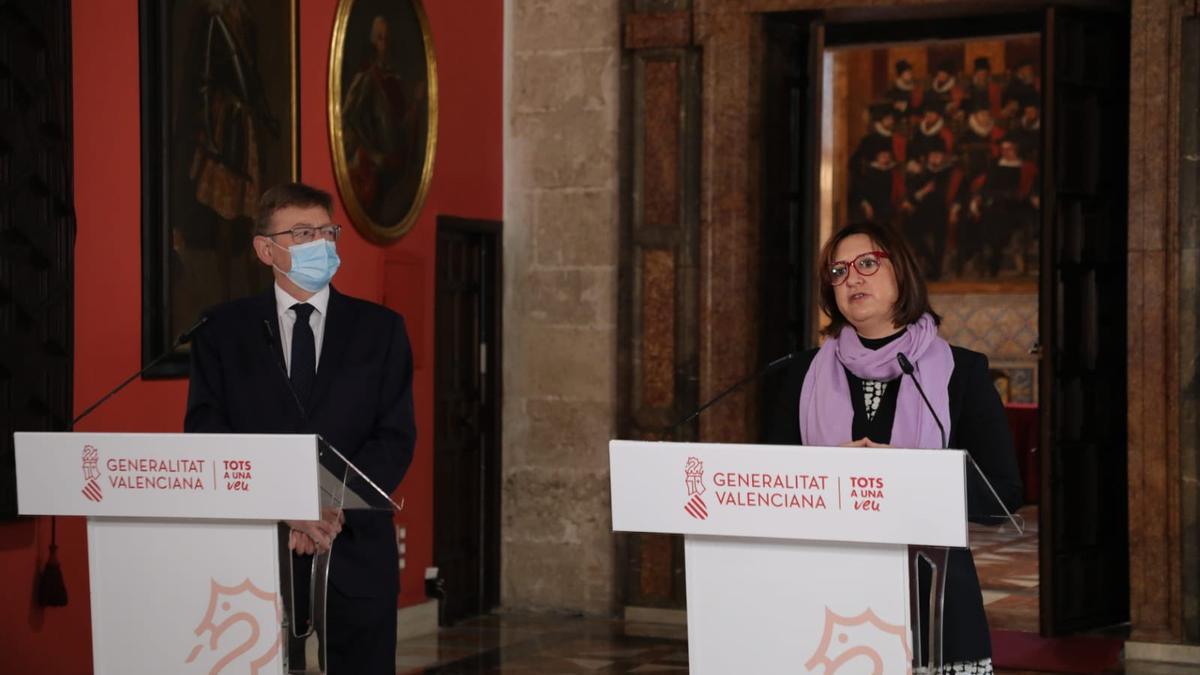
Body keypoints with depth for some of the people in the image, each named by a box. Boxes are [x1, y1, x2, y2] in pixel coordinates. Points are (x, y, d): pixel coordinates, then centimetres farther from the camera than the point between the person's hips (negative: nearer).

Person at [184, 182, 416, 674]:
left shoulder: (380, 328, 8)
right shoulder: (223, 330, 7)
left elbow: (396, 437, 0)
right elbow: (206, 432, -2)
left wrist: (336, 510, -15)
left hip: (356, 550, 1)